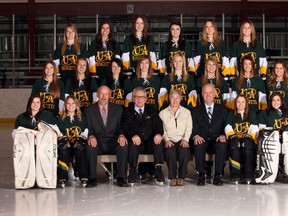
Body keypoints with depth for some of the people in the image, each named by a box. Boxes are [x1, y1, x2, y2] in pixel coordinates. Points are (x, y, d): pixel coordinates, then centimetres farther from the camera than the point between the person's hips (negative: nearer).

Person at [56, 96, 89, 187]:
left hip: (78, 145, 0)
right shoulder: (60, 119, 19)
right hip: (65, 145, 0)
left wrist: (79, 141, -9)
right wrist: (64, 141, -11)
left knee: (80, 150, -35)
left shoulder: (82, 119, 20)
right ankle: (62, 178, -36)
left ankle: (84, 178, -36)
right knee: (63, 151, -35)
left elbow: (85, 132, 10)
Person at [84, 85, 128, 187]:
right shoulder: (89, 110, 8)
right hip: (97, 142, -1)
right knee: (90, 147, -35)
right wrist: (91, 136, -20)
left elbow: (120, 126, 8)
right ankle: (92, 179, -23)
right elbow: (88, 128, 3)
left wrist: (121, 135, -16)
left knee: (124, 146, -32)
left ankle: (121, 178, -22)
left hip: (113, 142, 1)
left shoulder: (117, 109, 12)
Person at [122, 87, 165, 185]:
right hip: (136, 142, -2)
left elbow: (158, 125, 5)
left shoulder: (152, 111, 19)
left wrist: (158, 134, -19)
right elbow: (125, 128, -4)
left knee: (159, 143, -29)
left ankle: (158, 170, -33)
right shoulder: (127, 112, 11)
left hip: (150, 142, 2)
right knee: (133, 144, -35)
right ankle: (133, 171, -29)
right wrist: (133, 135, -26)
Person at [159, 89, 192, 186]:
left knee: (184, 152, -34)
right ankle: (172, 177, -21)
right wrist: (167, 140, -12)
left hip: (182, 140, 0)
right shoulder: (163, 113, 15)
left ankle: (181, 177, -20)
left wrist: (185, 139, -9)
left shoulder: (186, 112, 18)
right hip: (169, 141, 0)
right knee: (170, 152, -35)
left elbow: (189, 128, 9)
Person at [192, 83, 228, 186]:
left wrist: (223, 135, -13)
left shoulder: (222, 109, 17)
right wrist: (196, 135, -17)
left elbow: (226, 125, 8)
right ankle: (201, 175, -26)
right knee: (198, 146, -35)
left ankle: (217, 175, -27)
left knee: (223, 145, -35)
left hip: (217, 141, 0)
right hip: (202, 140, 0)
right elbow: (194, 126, 5)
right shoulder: (196, 110, 16)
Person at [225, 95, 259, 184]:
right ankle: (235, 174, -41)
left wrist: (247, 136, -10)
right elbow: (228, 129, 9)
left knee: (247, 144, -38)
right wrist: (234, 136, -11)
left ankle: (248, 175, -41)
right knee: (235, 143, -38)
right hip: (235, 139, 0)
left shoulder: (252, 114, 22)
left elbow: (254, 129, 9)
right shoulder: (231, 115, 22)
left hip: (248, 140, 0)